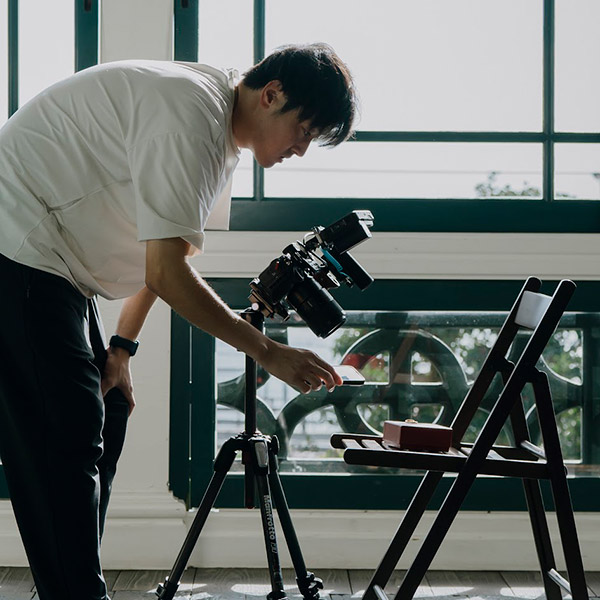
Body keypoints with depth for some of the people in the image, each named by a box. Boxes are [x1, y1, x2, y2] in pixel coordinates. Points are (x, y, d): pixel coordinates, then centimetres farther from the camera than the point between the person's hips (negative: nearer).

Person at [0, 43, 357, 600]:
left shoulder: (220, 130, 11)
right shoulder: (192, 115, -22)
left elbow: (163, 251, 19)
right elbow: (167, 273, -25)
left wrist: (121, 347, 11)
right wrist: (268, 352, -19)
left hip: (52, 263, 11)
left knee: (104, 421, 11)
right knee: (65, 442, -13)